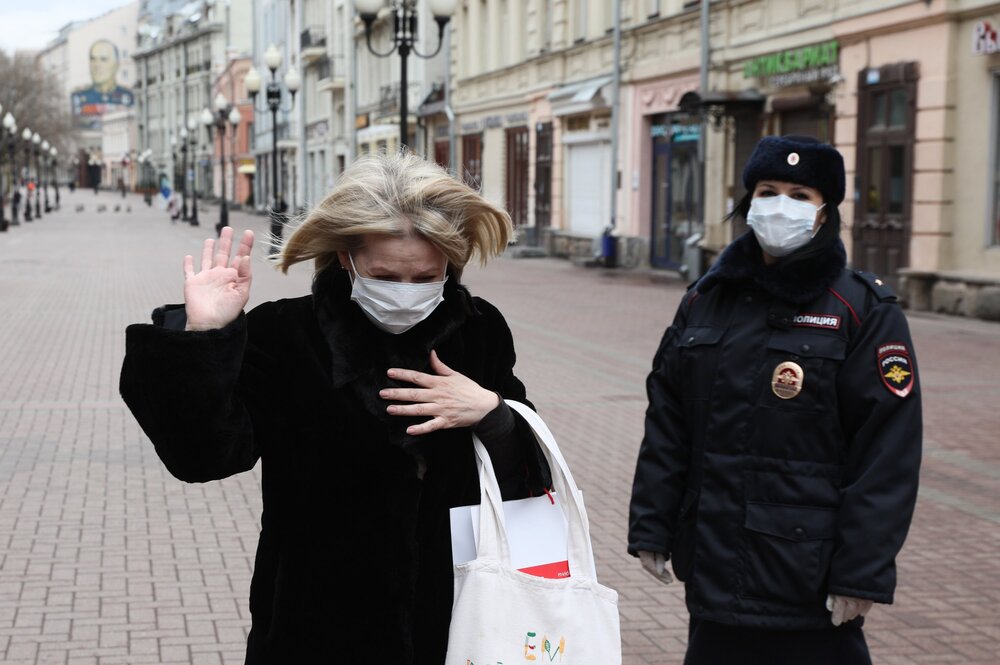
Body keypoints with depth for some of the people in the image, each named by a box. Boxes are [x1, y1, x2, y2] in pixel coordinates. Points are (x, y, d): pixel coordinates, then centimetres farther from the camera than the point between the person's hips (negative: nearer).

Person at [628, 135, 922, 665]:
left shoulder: (866, 312, -6)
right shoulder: (705, 302, 9)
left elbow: (887, 451, -10)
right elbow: (666, 427, 11)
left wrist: (863, 572, -14)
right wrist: (650, 529, 6)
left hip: (810, 565, -4)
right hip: (714, 560, 5)